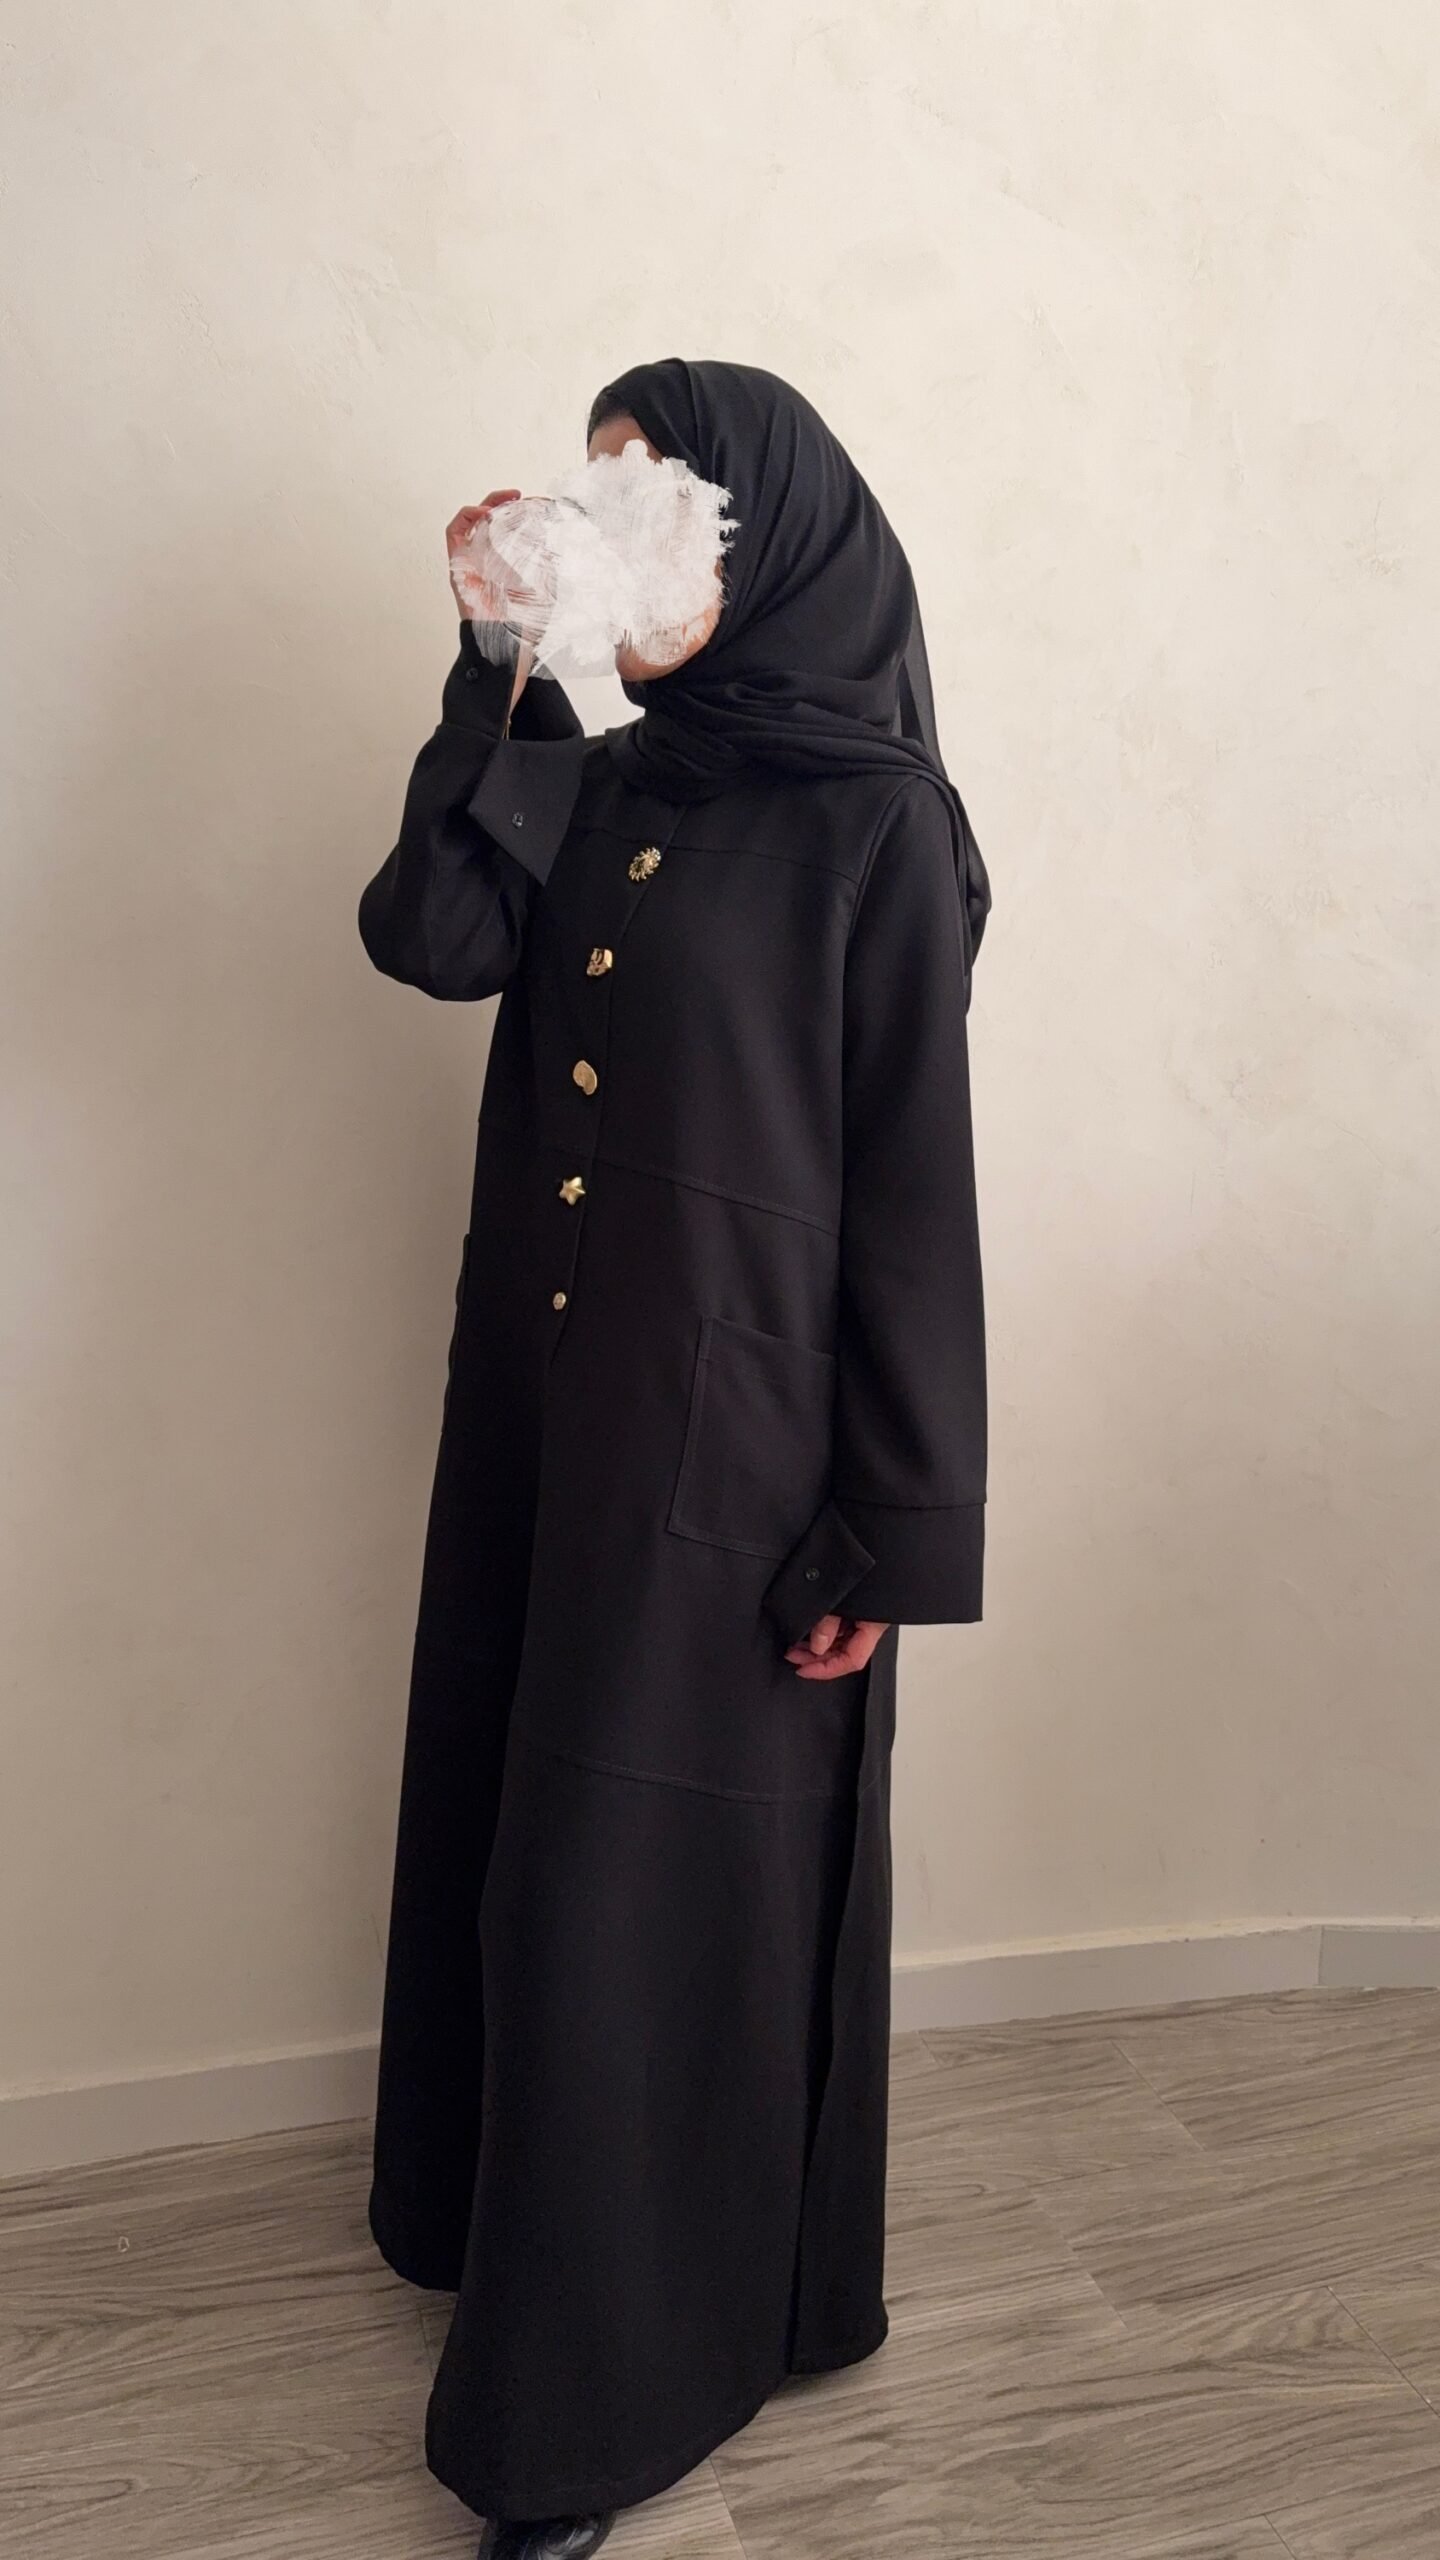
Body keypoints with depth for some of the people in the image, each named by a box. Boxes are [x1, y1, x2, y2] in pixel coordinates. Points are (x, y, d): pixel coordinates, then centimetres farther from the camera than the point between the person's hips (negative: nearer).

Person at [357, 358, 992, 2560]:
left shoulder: (880, 823, -8)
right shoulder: (602, 781, 11)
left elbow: (915, 1188, -12)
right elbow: (427, 937, -5)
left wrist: (892, 1531, -14)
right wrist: (506, 665, -9)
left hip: (730, 1424, -7)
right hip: (543, 1389, 7)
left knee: (653, 1871, 3)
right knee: (517, 1826, 18)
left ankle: (620, 2373, 23)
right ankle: (511, 2205, 43)